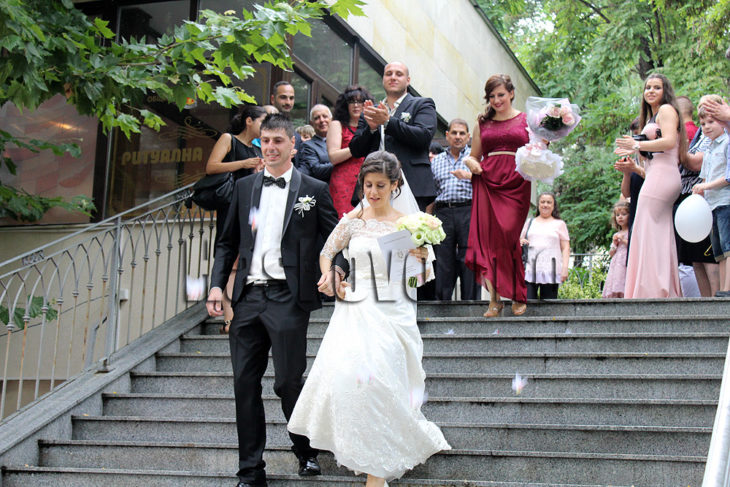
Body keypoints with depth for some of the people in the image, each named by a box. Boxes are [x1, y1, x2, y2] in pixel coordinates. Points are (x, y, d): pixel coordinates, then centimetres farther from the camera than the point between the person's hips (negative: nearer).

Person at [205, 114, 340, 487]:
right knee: (245, 385, 5)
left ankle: (307, 452, 24)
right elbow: (228, 242, 17)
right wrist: (217, 284, 5)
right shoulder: (244, 187, 15)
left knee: (288, 382, -4)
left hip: (288, 298, -4)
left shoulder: (313, 190, 4)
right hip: (248, 297, 4)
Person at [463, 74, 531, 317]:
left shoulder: (526, 121, 12)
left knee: (507, 235, -14)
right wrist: (470, 162, 0)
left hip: (515, 184, -2)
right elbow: (474, 156, 22)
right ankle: (494, 299, -7)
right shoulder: (482, 123, 18)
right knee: (486, 238, -9)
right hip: (486, 182, 2)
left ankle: (518, 296, -1)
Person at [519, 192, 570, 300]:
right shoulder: (529, 223, 21)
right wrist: (521, 242, 0)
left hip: (550, 271, -2)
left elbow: (565, 248, 8)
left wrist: (565, 268, -6)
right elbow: (520, 240, 25)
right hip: (529, 270, 2)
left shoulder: (559, 224, 14)